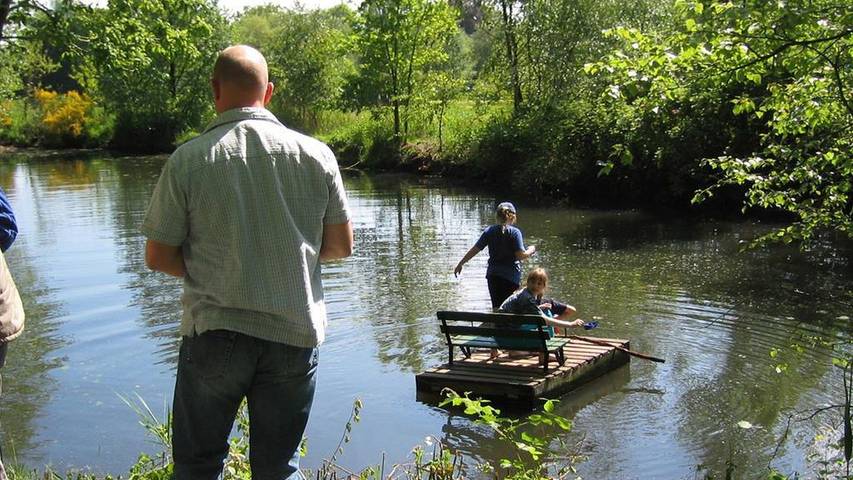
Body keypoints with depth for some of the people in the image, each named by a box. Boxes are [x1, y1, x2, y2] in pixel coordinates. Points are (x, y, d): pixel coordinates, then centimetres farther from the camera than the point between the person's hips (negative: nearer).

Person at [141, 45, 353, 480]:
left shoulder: (187, 160, -7)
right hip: (295, 332, 2)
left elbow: (158, 257, -4)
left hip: (215, 331, -2)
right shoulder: (315, 154, -2)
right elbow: (341, 246, 4)